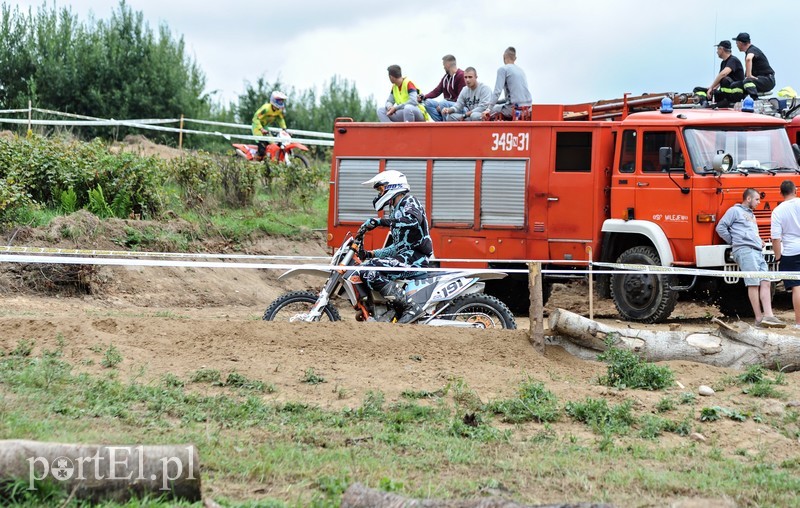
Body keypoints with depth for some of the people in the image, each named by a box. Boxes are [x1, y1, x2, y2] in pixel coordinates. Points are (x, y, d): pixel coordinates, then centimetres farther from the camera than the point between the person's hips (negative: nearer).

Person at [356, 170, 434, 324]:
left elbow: (413, 220, -26)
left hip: (414, 257, -10)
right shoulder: (396, 212, 27)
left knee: (369, 271, -27)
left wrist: (382, 221, -27)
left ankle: (410, 307, -30)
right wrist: (371, 254, 17)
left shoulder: (410, 202, -2)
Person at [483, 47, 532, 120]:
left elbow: (497, 91, -12)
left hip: (514, 108, -7)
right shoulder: (521, 70, 18)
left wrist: (489, 109, -11)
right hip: (528, 107, 7)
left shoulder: (503, 69, -3)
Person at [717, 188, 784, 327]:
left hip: (758, 252, 9)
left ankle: (768, 316, -14)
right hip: (744, 250, -8)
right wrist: (734, 242, 0)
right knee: (754, 283, -13)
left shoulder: (751, 215, 32)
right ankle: (759, 318, -14)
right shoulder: (735, 211, 5)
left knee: (765, 282, -6)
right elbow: (720, 228, -1)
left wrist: (760, 241, 19)